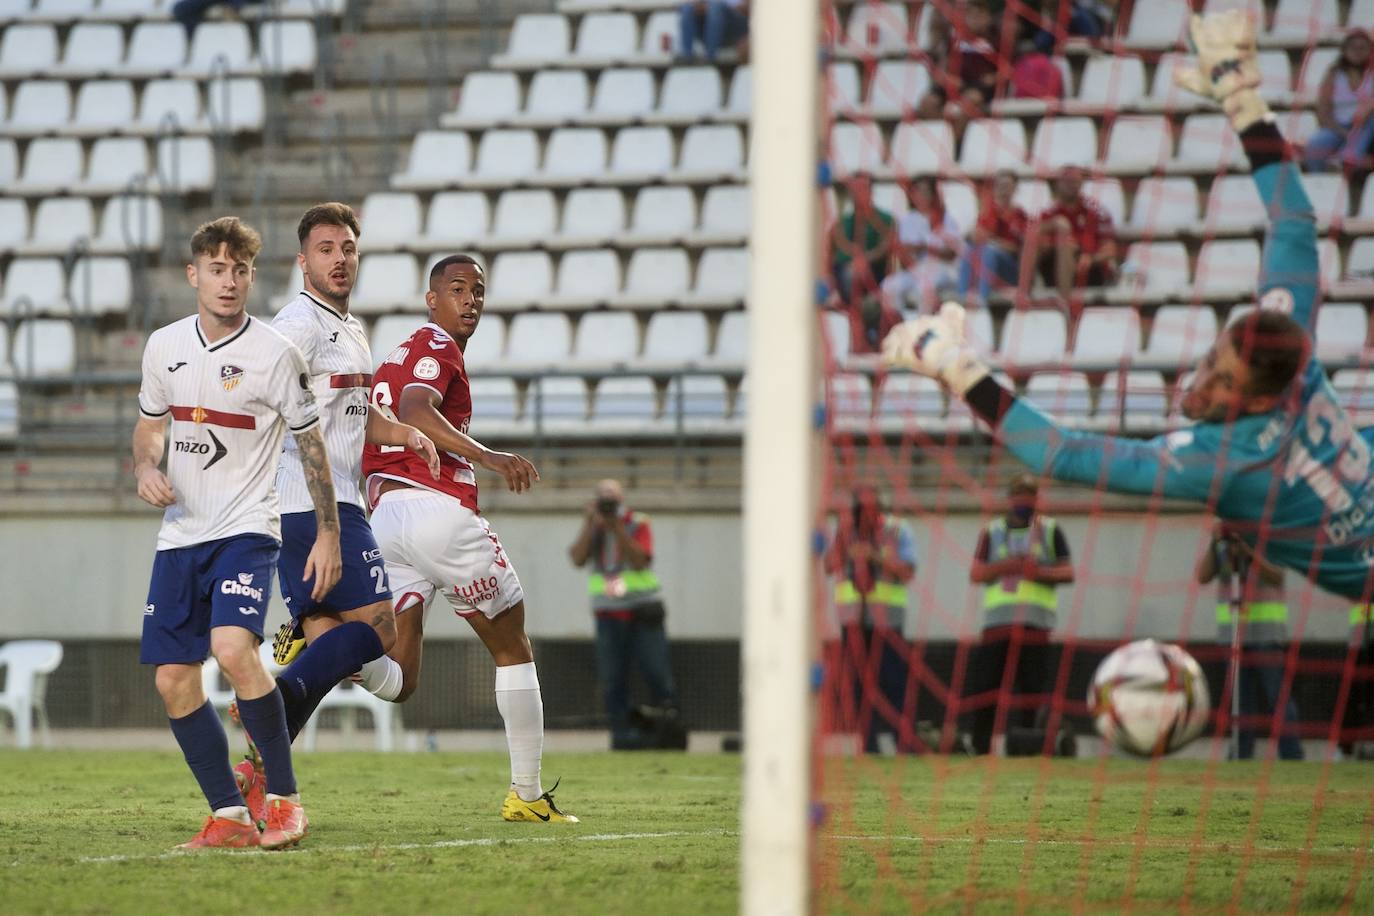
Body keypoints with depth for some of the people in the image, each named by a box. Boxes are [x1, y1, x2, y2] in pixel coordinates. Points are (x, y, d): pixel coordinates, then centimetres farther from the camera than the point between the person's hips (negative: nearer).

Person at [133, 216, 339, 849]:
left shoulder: (275, 355, -8)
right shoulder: (164, 346, 5)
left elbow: (310, 445, 0)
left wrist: (328, 535, -2)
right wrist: (146, 469, -2)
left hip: (246, 529, -6)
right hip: (179, 534, 6)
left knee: (232, 648, -27)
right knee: (172, 679, 0)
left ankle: (284, 797, -13)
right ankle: (228, 816, 9)